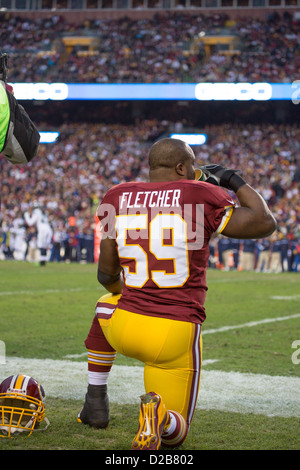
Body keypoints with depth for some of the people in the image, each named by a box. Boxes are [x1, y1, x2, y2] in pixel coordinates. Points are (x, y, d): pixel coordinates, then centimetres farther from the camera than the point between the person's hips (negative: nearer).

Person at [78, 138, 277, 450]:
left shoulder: (117, 199, 5)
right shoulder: (201, 197, -7)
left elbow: (107, 272, 12)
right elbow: (264, 223, 1)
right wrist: (235, 181, 16)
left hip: (125, 328, 3)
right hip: (176, 334, -3)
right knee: (174, 433, 14)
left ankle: (96, 400, 32)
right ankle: (160, 418, -23)